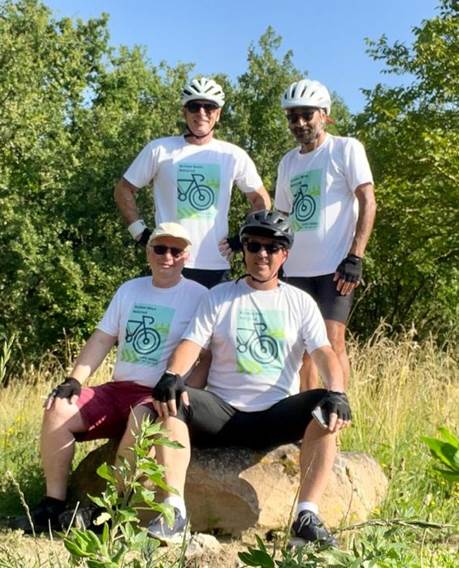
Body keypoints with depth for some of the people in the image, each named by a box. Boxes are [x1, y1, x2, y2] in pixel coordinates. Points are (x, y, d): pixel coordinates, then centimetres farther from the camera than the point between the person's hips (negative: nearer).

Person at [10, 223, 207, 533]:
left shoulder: (198, 296, -2)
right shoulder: (130, 289, 14)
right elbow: (102, 339, 10)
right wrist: (74, 381, -2)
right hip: (118, 389, 6)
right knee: (58, 411, -14)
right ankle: (54, 506, -8)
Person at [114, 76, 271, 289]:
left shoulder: (233, 155, 4)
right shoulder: (160, 150, 0)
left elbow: (261, 199, 16)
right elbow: (124, 190, 8)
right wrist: (140, 232, -1)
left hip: (216, 266, 2)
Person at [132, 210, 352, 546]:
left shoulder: (300, 302, 10)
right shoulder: (219, 297, 10)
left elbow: (323, 352, -3)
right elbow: (192, 343, -2)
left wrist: (337, 393, -24)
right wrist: (172, 376, -24)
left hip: (277, 415, 0)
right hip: (223, 411, 0)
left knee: (327, 410, -28)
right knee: (170, 401, -27)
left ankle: (307, 517, -29)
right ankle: (174, 514, -33)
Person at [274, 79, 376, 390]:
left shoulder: (346, 148, -1)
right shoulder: (288, 161, 16)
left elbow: (368, 203, -7)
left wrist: (355, 257, -15)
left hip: (335, 266, -5)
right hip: (297, 268, 6)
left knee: (332, 342, -11)